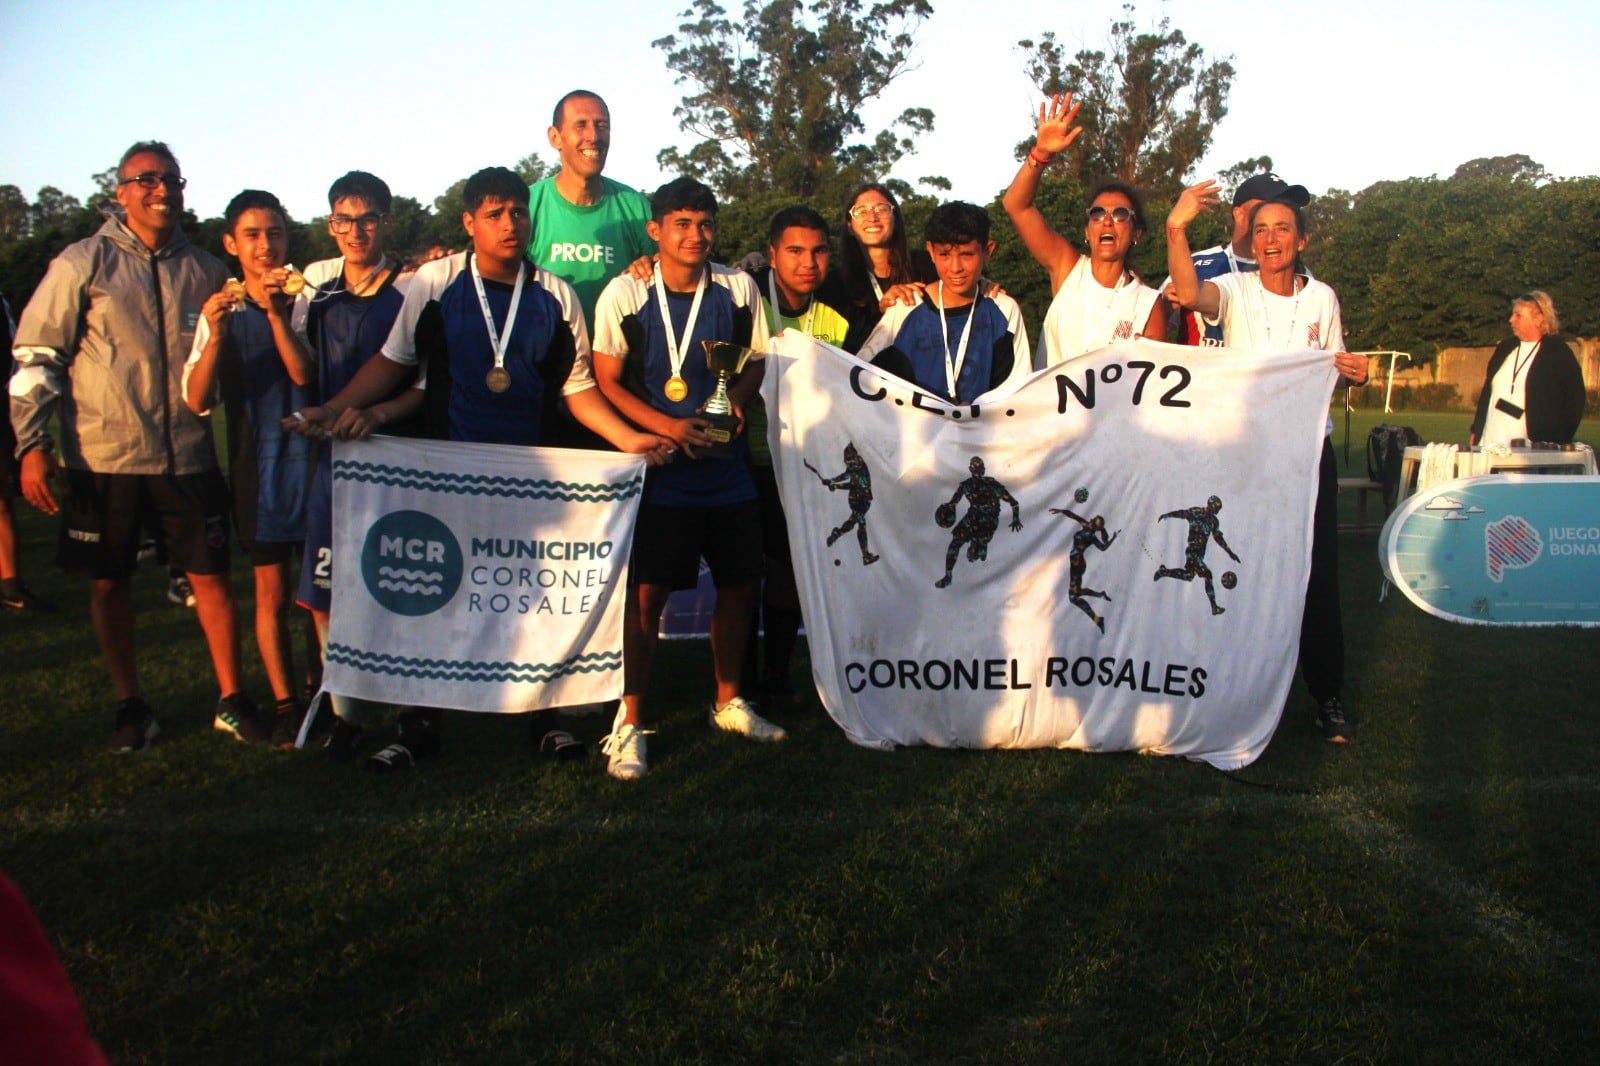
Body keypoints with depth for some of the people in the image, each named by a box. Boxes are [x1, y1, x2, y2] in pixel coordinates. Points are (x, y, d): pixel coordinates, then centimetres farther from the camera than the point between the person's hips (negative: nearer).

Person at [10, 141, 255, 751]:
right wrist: (32, 445, -8)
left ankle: (231, 701, 16)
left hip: (190, 455, 2)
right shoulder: (83, 264, -2)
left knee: (210, 577, 4)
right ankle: (131, 708, 21)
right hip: (102, 456, -1)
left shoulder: (205, 271, 7)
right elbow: (35, 358, -2)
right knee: (109, 583, 7)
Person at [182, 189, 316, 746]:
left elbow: (305, 373, -15)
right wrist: (215, 336, -22)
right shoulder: (221, 311, 3)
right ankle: (285, 704, 12)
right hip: (257, 462, 1)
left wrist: (276, 313, -29)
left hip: (311, 454, -1)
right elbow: (198, 401, -6)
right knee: (272, 593, 4)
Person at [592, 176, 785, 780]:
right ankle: (629, 723, 4)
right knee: (648, 591, -7)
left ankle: (729, 702, 30)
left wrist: (734, 401, -7)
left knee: (738, 584, 10)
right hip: (659, 463, -3)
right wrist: (666, 426, -15)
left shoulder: (738, 289, 2)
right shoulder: (625, 295, -5)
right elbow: (607, 381, -2)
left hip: (728, 463, 4)